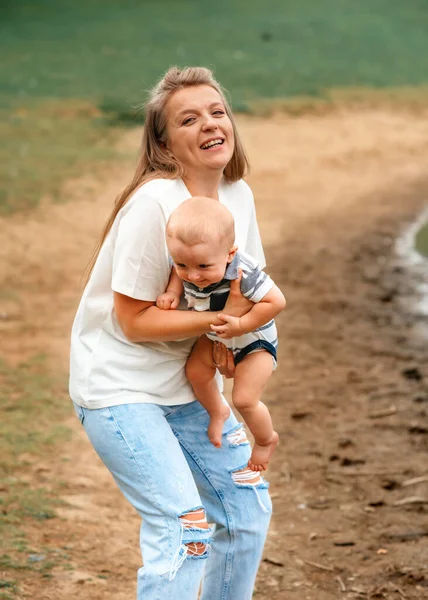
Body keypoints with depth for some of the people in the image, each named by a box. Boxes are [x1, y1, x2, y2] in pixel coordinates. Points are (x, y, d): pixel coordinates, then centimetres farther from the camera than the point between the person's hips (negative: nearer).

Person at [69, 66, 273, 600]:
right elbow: (134, 320, -20)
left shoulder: (237, 195, -2)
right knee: (185, 527, -16)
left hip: (187, 383, 8)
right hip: (119, 388, -8)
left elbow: (247, 286, 10)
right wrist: (221, 318, -23)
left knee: (247, 510, 10)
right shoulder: (154, 205, -24)